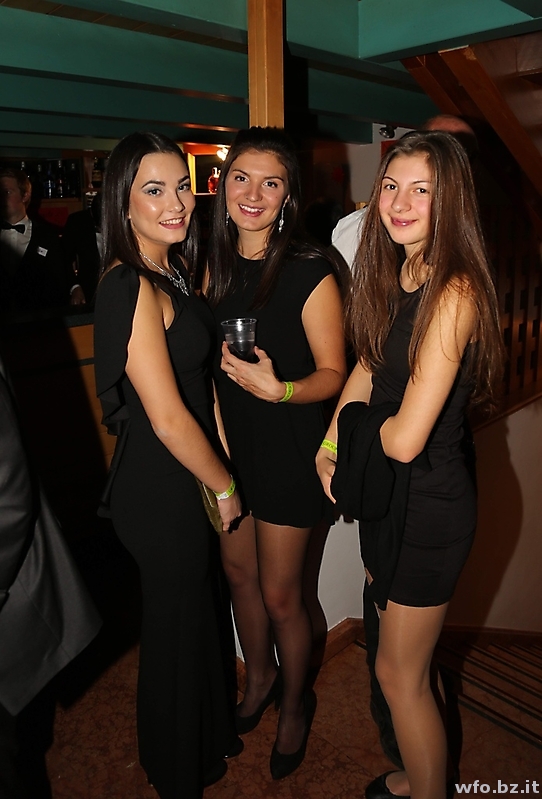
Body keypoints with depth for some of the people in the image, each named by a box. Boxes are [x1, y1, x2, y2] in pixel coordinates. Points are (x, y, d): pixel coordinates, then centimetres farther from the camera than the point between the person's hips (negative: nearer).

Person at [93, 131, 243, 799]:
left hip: (178, 483, 9)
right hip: (162, 494, -9)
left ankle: (206, 737, 55)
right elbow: (168, 419, -24)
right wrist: (225, 487, -10)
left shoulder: (169, 272, 6)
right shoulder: (130, 286, -24)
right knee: (177, 626, 13)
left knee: (193, 613, 26)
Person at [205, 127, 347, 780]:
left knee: (280, 594, 8)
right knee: (238, 573, 20)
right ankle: (259, 679, 48)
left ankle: (295, 701, 39)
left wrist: (278, 388, -30)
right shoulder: (217, 265, 3)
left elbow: (333, 373, -12)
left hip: (287, 449, -6)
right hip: (226, 440, 6)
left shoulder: (309, 271, -15)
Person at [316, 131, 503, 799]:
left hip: (429, 505, -8)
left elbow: (405, 438, -28)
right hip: (386, 490, 8)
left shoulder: (455, 291, -24)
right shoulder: (392, 275, 2)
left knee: (400, 674, 11)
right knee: (402, 660, 25)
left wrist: (361, 424, -6)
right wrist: (328, 447, 7)